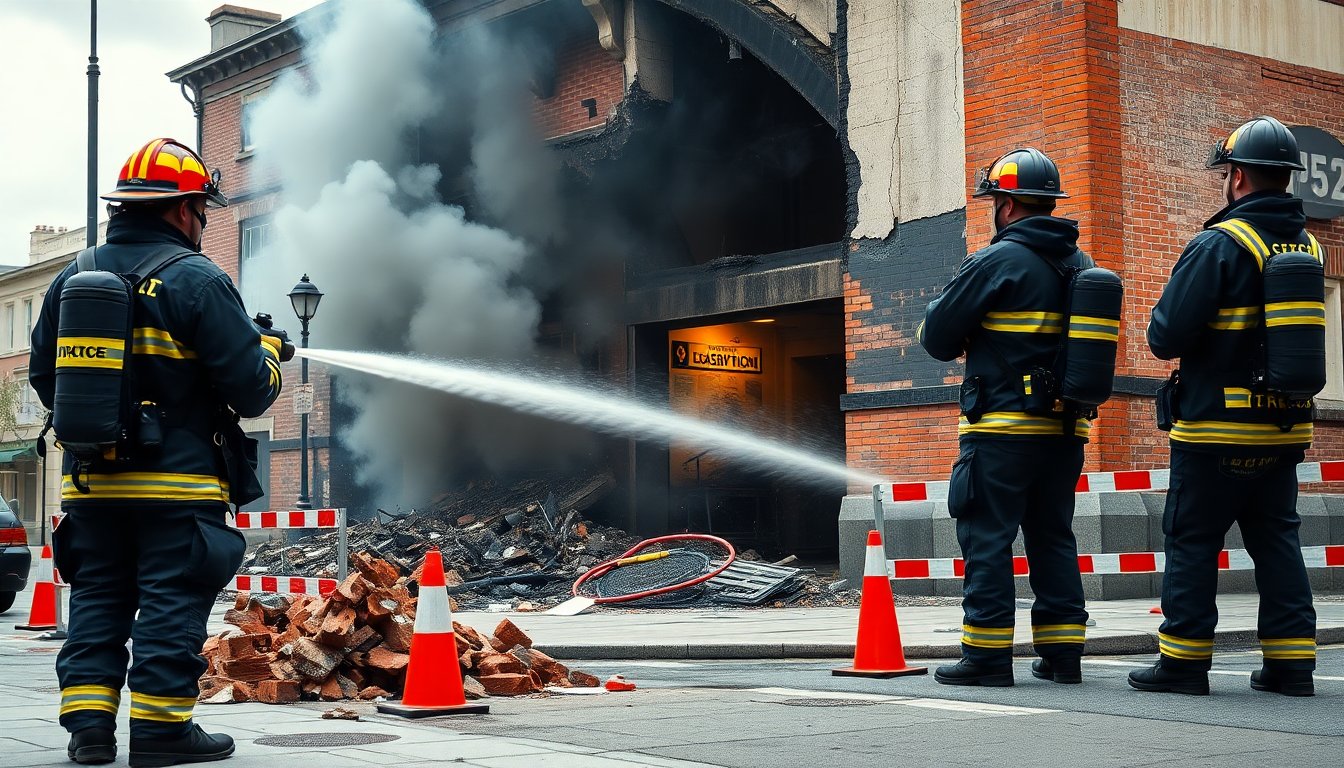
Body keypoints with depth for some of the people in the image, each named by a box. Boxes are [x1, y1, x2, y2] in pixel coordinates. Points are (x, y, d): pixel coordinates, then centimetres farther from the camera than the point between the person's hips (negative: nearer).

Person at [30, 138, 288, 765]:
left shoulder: (71, 279, 9)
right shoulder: (197, 282, -10)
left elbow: (44, 378, 15)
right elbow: (250, 390, -11)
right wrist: (268, 350, 10)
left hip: (91, 482, 6)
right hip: (178, 486, -5)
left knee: (97, 600, 13)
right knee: (171, 603, 1)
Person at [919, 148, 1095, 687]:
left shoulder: (998, 260, -10)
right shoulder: (1082, 266, 13)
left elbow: (937, 337, -8)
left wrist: (966, 341, 15)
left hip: (1002, 427, -7)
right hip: (1067, 428, 7)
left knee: (987, 539, -2)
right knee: (1053, 536, 13)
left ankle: (987, 655, -2)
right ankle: (1063, 651, 13)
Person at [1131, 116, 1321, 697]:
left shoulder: (1219, 245, -14)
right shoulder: (1308, 246, 8)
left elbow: (1165, 336, -17)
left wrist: (1164, 333, 4)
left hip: (1216, 429, -6)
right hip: (1286, 428, 7)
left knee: (1191, 540, 2)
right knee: (1277, 539, 12)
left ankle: (1184, 660, 5)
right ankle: (1291, 662, 11)